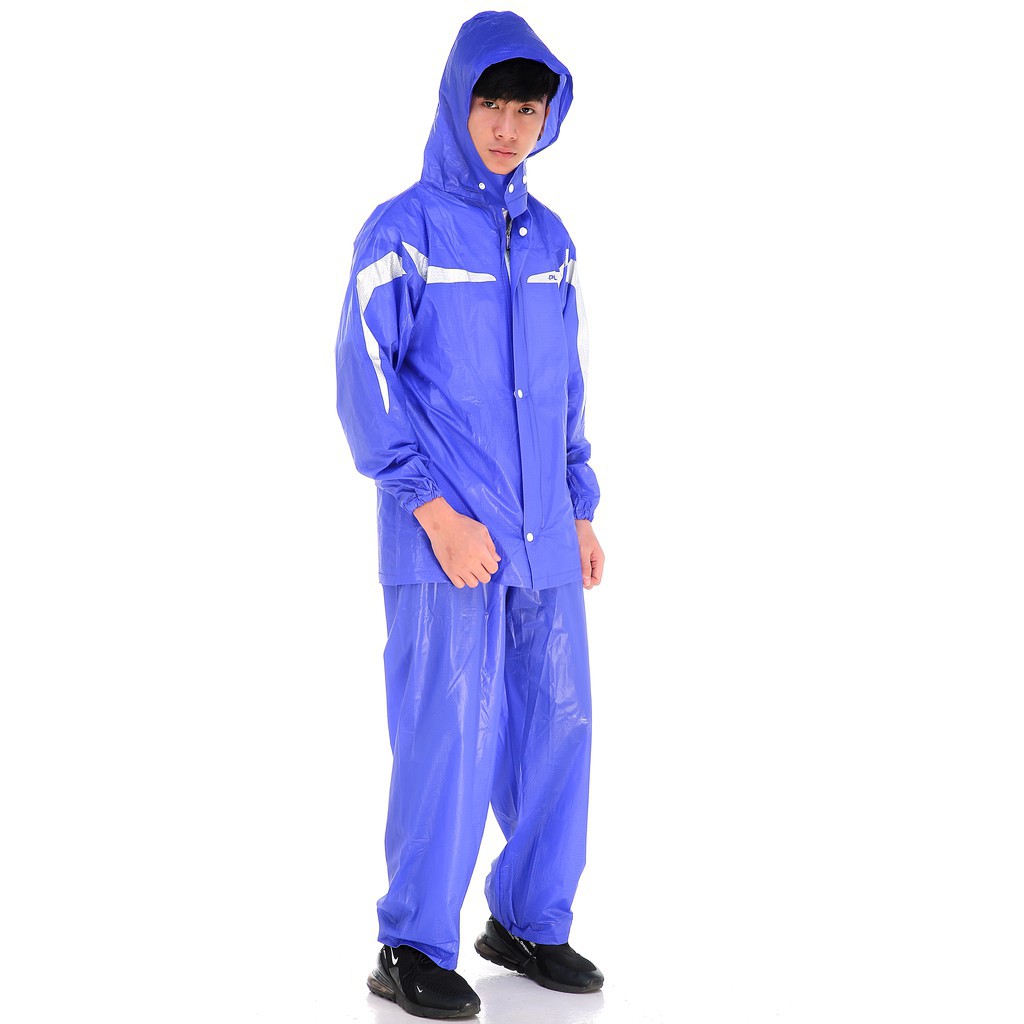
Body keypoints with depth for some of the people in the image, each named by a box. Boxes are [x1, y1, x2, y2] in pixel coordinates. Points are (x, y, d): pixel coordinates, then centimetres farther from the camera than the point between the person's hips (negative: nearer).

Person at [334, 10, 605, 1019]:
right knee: (452, 732, -6)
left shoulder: (550, 240, 14)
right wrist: (434, 508, -15)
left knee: (556, 722, 7)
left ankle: (530, 921, 22)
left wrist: (580, 510, 15)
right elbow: (365, 381, -9)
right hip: (447, 538, -6)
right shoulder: (402, 230, -4)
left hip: (542, 537, 6)